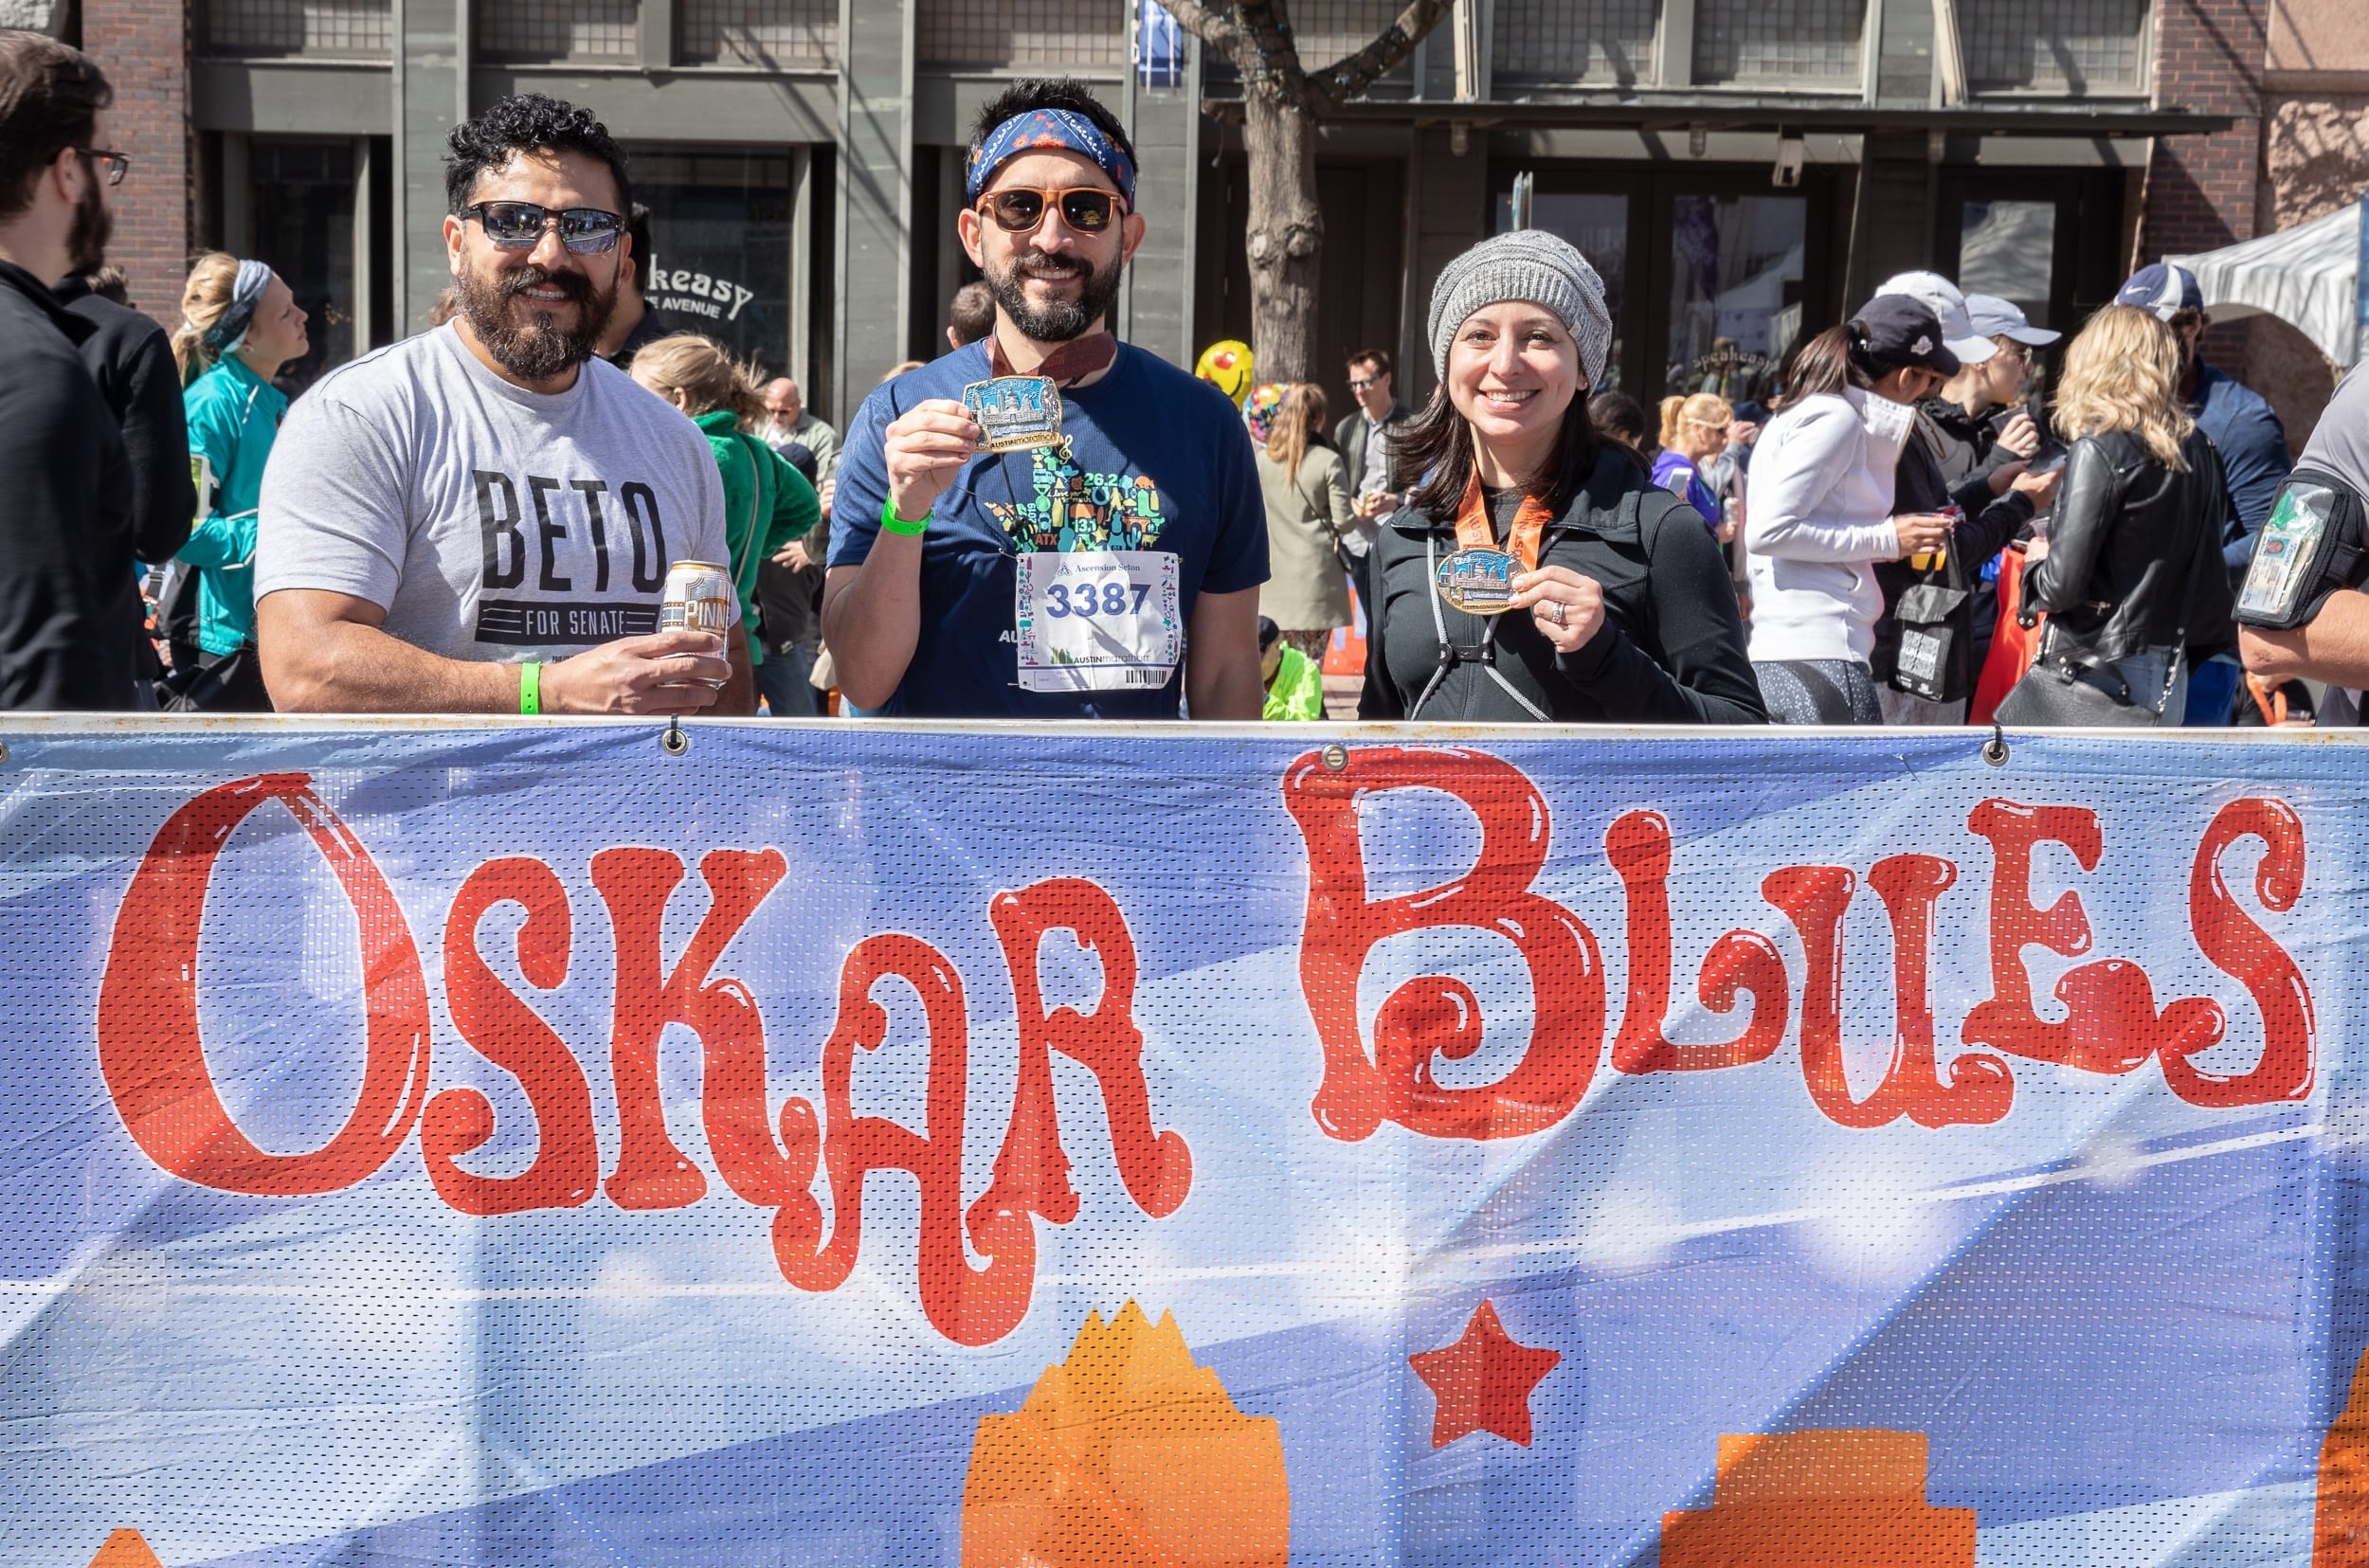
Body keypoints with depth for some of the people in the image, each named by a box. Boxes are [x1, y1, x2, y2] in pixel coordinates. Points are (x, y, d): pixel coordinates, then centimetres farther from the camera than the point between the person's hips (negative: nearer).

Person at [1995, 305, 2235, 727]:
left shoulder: (2100, 449, -13)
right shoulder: (2196, 450, 7)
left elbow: (2064, 583, -16)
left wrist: (2035, 568, 4)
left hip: (2095, 672, -7)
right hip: (2169, 674, 7)